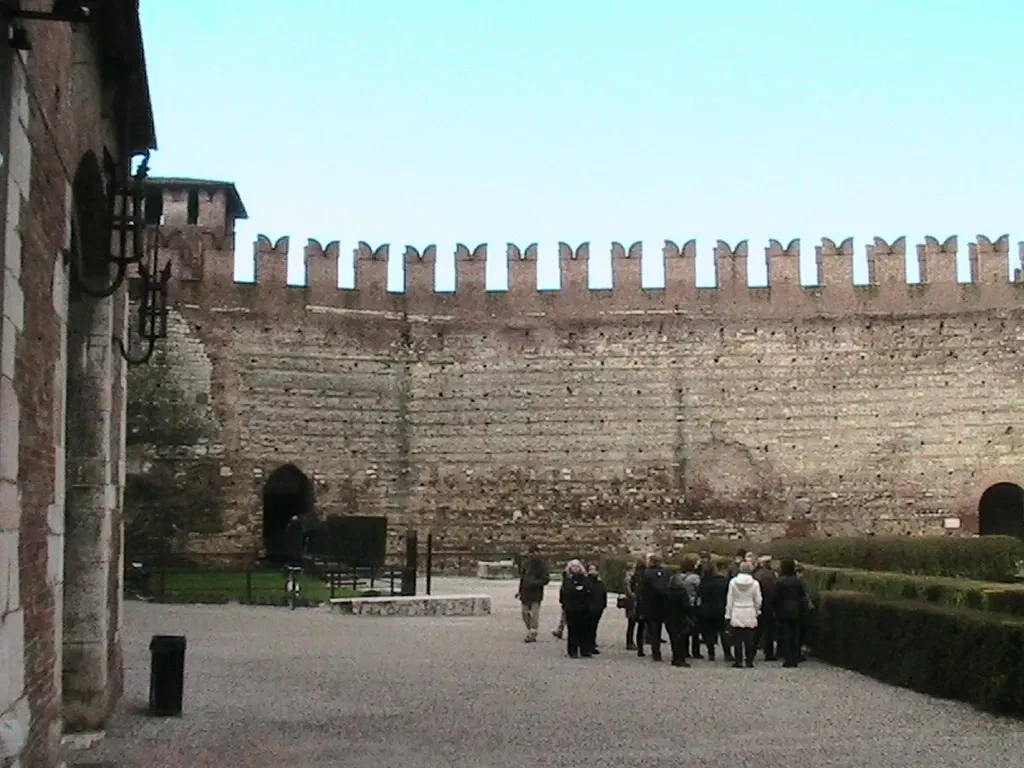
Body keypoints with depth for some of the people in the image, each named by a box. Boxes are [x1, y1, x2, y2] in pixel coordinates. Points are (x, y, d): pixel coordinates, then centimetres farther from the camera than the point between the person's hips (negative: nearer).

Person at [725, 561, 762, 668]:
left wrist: (728, 615, 5)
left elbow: (729, 600, -1)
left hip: (736, 614, 0)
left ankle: (738, 661, 4)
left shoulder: (733, 582, -5)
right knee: (749, 639, 4)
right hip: (750, 615, 0)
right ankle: (749, 661, 4)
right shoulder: (754, 583, -5)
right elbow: (758, 601, 1)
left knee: (737, 639, 4)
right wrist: (757, 611, 20)